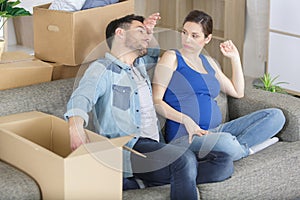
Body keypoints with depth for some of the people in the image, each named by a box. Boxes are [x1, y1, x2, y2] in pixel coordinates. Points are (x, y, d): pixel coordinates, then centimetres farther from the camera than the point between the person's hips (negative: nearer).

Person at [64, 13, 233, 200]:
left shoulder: (139, 65, 27)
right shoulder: (103, 69, 1)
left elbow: (155, 54, 52)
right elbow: (81, 98, -20)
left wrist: (150, 33, 30)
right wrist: (76, 128, -42)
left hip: (155, 146, 8)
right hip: (128, 148, -8)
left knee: (224, 163, -14)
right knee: (185, 159, -35)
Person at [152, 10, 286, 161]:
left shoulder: (208, 62, 21)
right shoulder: (172, 58, 3)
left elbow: (237, 92, 25)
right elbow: (156, 101, -7)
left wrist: (235, 58, 20)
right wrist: (185, 119, -21)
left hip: (214, 131, 7)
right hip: (184, 136, -7)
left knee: (276, 115, -5)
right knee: (225, 141, -40)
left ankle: (238, 146, -22)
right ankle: (245, 149, -6)